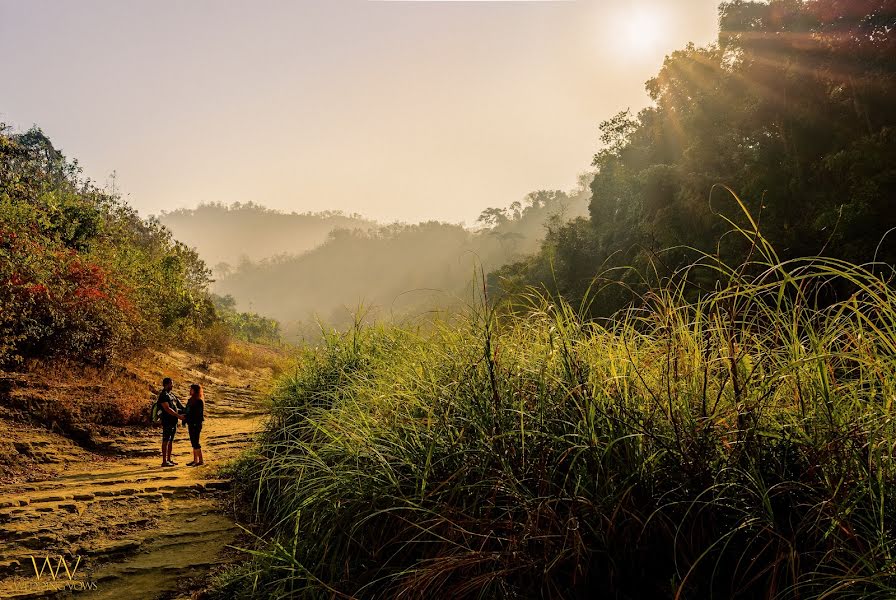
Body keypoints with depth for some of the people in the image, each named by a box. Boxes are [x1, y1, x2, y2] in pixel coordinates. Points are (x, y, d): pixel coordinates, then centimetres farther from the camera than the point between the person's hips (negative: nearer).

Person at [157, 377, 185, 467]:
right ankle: (164, 461, -2)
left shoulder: (171, 394, 15)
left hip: (173, 421, 9)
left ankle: (169, 459, 19)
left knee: (171, 441, 12)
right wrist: (178, 416, -24)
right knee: (166, 441, -5)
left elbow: (178, 405, 22)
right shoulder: (163, 395, -13)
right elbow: (167, 409, -22)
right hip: (167, 421, -9)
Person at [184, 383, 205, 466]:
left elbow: (200, 414, -17)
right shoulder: (190, 400, 13)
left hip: (196, 424, -9)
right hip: (191, 424, 9)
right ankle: (195, 460, 19)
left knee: (195, 442, -6)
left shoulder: (199, 401, -14)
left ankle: (200, 460, 1)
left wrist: (197, 425, -21)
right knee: (193, 442, 12)